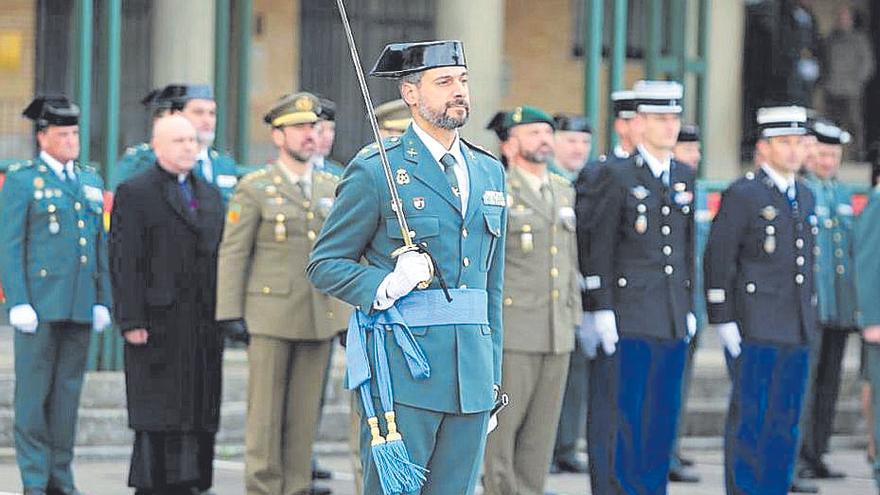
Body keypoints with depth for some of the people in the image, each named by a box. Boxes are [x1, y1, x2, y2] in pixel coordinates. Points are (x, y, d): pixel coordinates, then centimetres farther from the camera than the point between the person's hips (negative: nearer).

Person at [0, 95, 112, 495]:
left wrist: (102, 300, 11)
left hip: (80, 307, 5)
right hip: (38, 305, -5)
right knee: (33, 394, -3)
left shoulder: (90, 181, 16)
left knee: (68, 392, 7)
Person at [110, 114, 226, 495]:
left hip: (204, 326, 6)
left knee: (199, 414, 3)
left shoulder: (210, 195, 18)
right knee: (158, 417, -6)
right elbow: (124, 262, -8)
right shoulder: (134, 193, -2)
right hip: (158, 326, -6)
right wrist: (131, 321, -15)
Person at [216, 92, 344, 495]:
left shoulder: (333, 188, 12)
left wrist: (347, 316, 9)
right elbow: (232, 253, -3)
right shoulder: (255, 189, -1)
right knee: (266, 411, -2)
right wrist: (231, 314, -9)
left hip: (319, 318, 4)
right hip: (270, 317, -4)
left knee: (305, 412, 5)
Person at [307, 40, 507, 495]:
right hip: (401, 369, -6)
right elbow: (325, 264, -1)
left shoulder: (489, 172, 16)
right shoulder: (375, 171, -3)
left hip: (472, 371, 6)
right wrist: (385, 287, -19)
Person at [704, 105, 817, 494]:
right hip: (755, 330, -7)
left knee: (785, 423, 7)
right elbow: (717, 260, -9)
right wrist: (723, 321, -14)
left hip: (796, 331, 7)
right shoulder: (742, 195, -6)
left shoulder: (804, 195, 16)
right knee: (751, 420, -6)